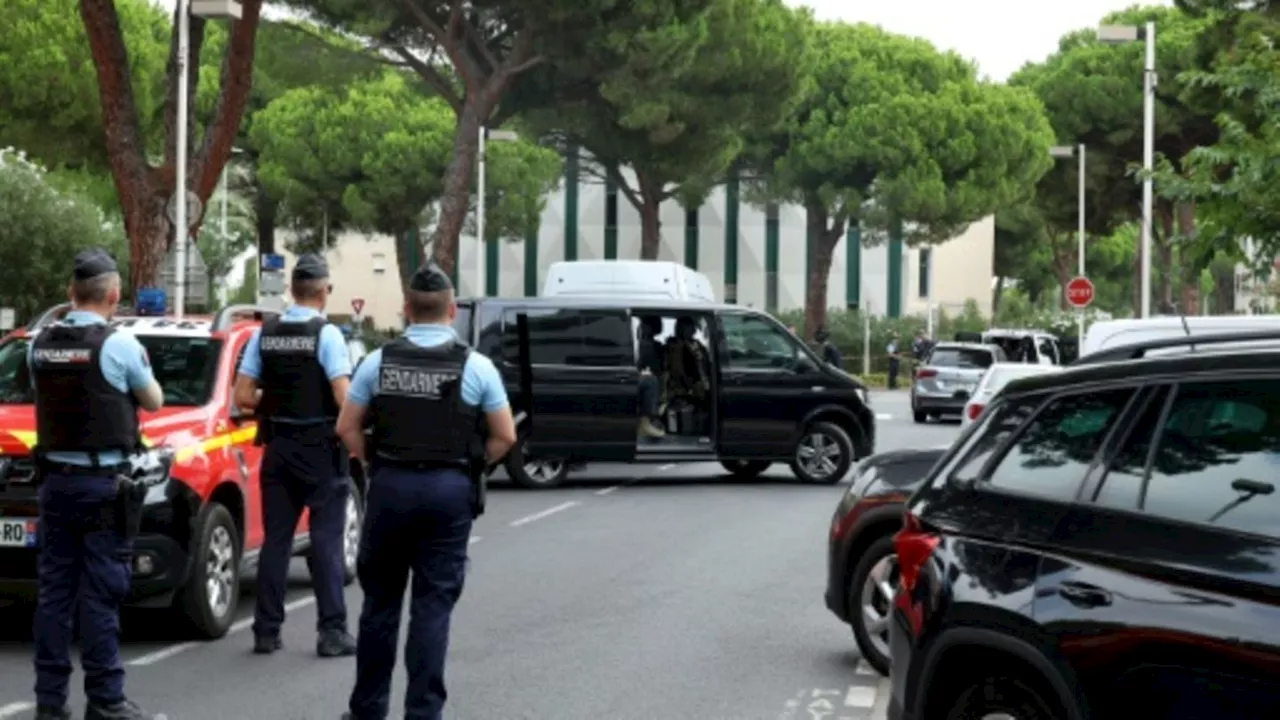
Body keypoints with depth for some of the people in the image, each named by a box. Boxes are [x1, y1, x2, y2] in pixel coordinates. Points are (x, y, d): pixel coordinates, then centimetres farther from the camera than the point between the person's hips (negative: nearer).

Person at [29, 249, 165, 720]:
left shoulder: (41, 345, 4)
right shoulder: (118, 345, -11)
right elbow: (153, 402, 2)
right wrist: (135, 373, 20)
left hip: (55, 480, 5)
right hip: (103, 482, -5)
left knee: (54, 590, 9)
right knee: (100, 595, -3)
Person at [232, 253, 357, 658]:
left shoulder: (265, 334, 3)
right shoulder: (326, 334, -12)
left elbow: (243, 396, 1)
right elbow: (344, 398, -19)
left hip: (278, 447, 4)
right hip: (320, 448, -4)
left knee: (275, 539, 9)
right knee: (326, 540, 0)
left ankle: (266, 631, 11)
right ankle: (332, 632, -2)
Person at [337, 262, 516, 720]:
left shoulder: (380, 361, 0)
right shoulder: (475, 366, -4)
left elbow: (347, 428, 3)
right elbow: (504, 437, 0)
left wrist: (376, 465, 12)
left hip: (390, 487, 2)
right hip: (450, 491, -2)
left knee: (381, 600, 13)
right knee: (433, 605, 2)